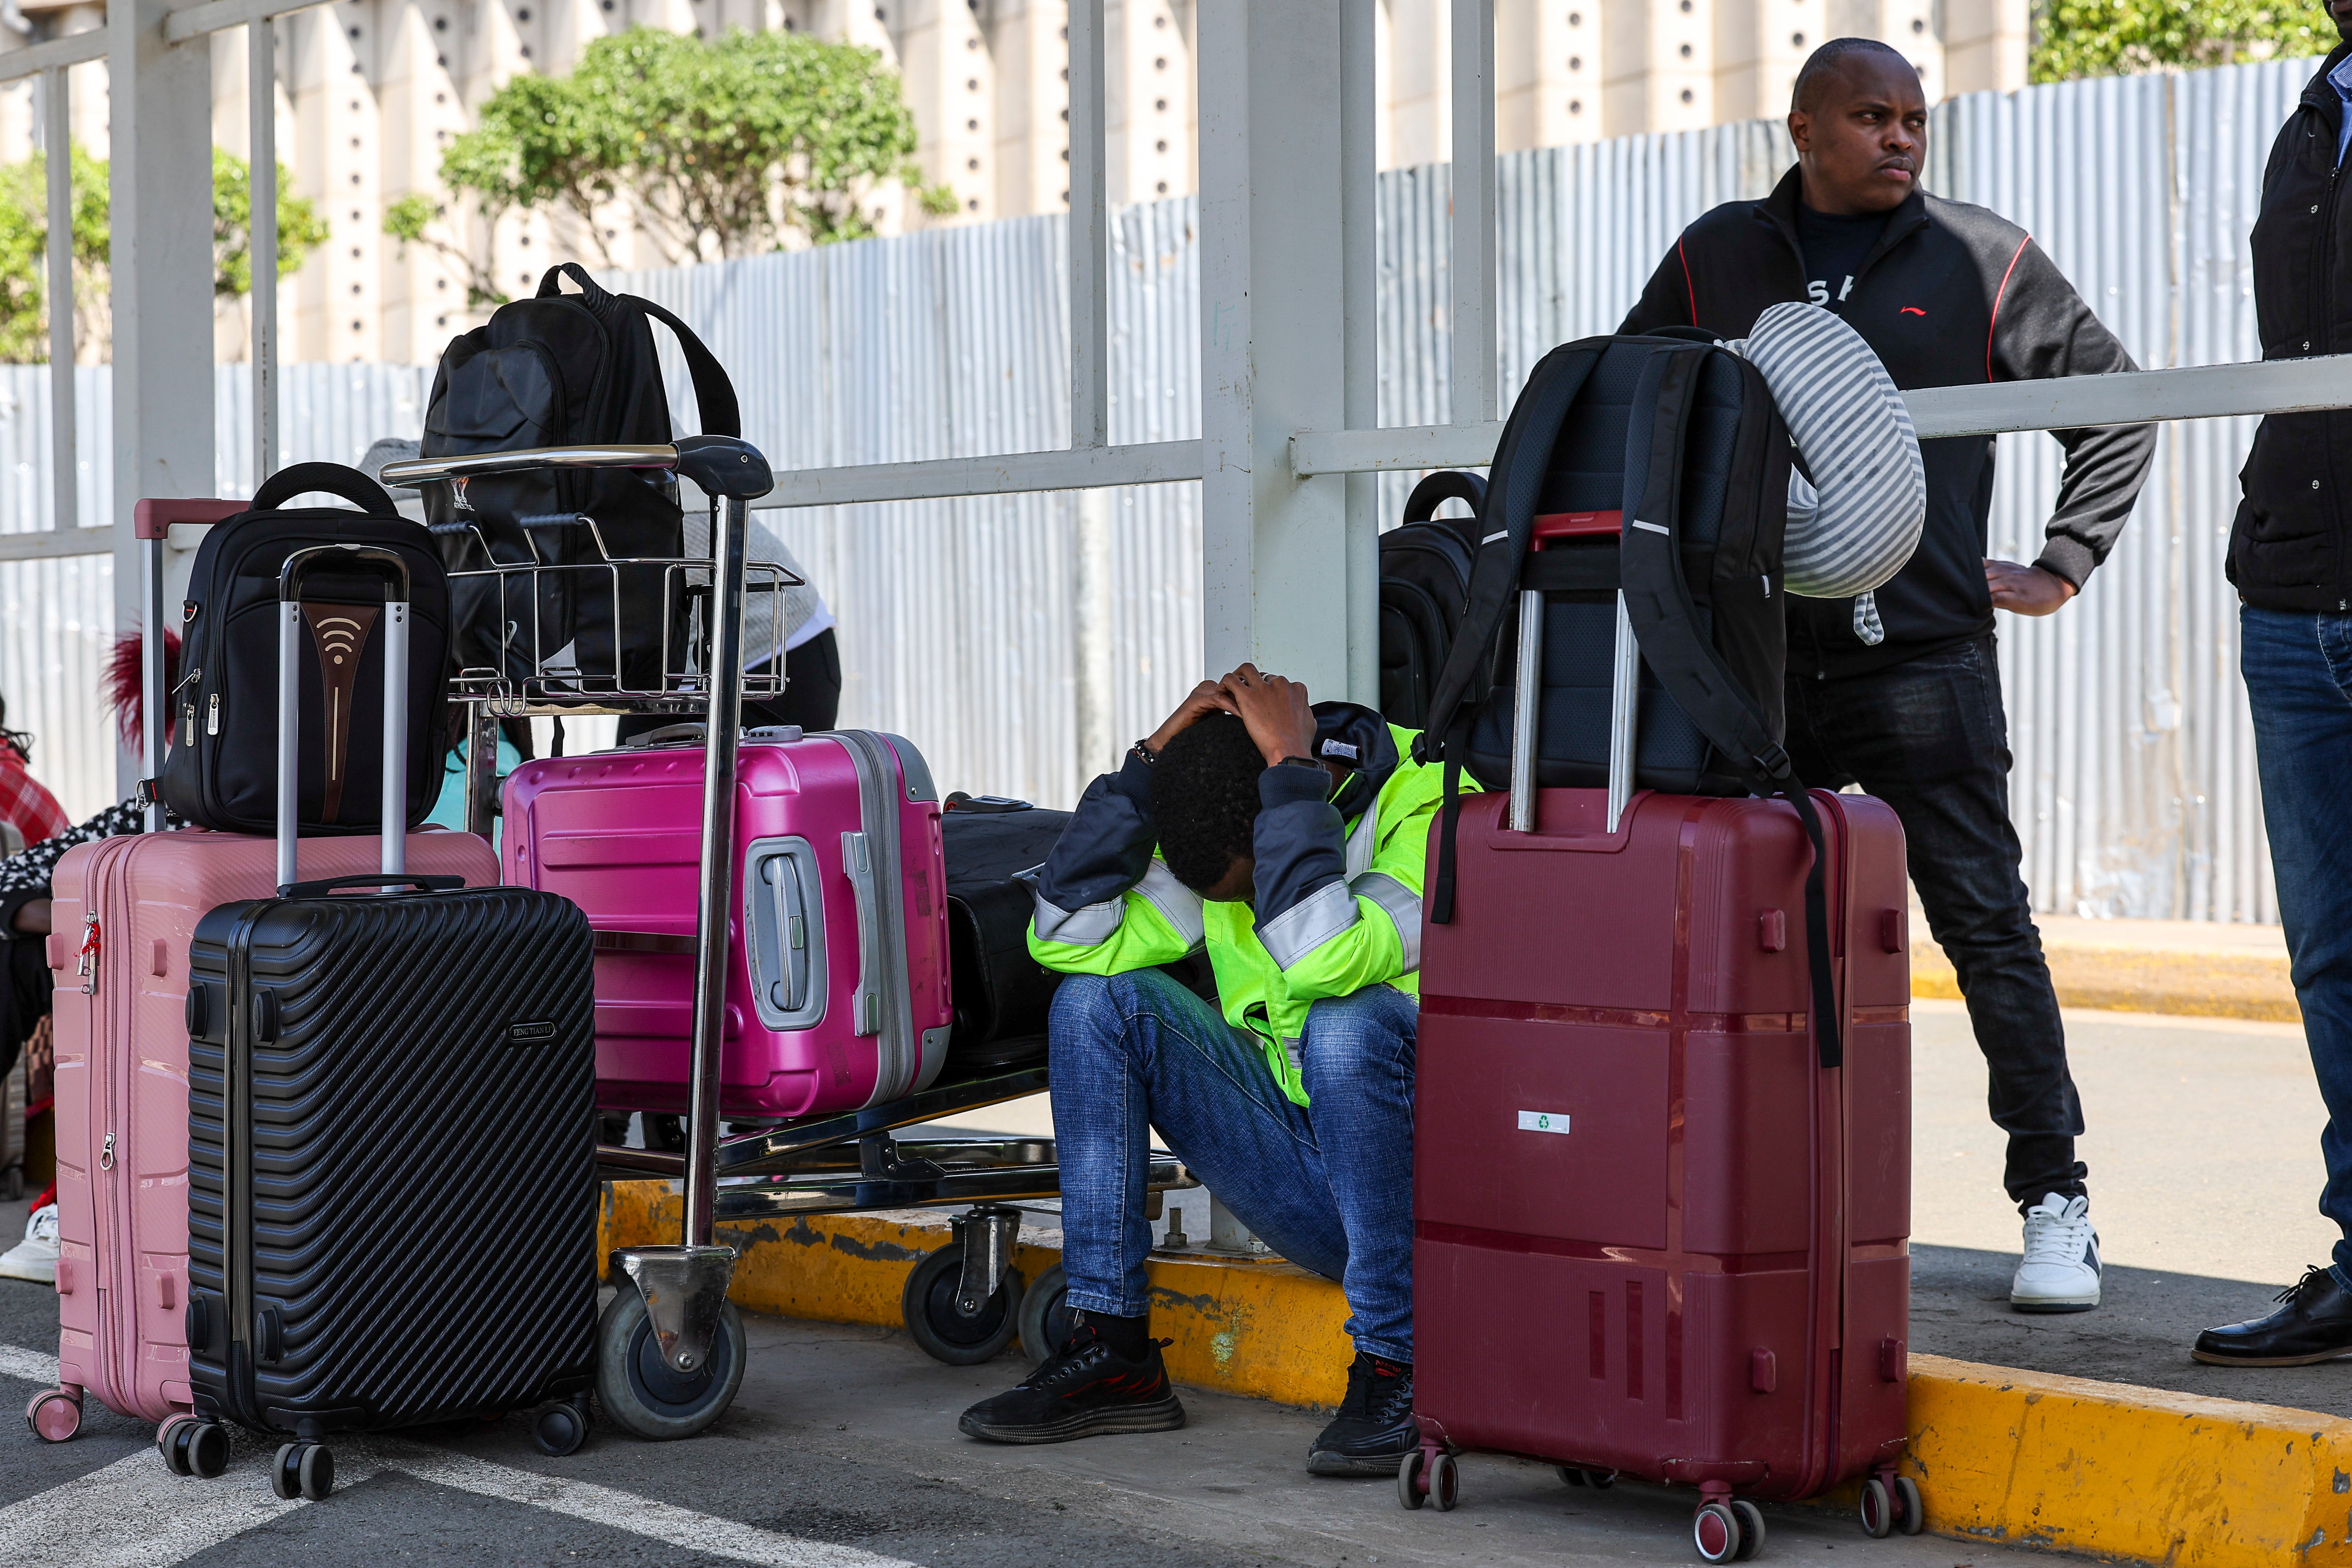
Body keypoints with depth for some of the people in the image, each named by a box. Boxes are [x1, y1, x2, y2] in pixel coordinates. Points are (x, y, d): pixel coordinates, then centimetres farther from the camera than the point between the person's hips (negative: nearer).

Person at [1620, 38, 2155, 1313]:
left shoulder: (1982, 262, 7)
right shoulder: (1716, 259, 12)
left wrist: (2062, 566, 9)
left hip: (1921, 656, -2)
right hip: (1750, 662, 3)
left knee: (1985, 923, -4)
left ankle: (2053, 1199, 4)